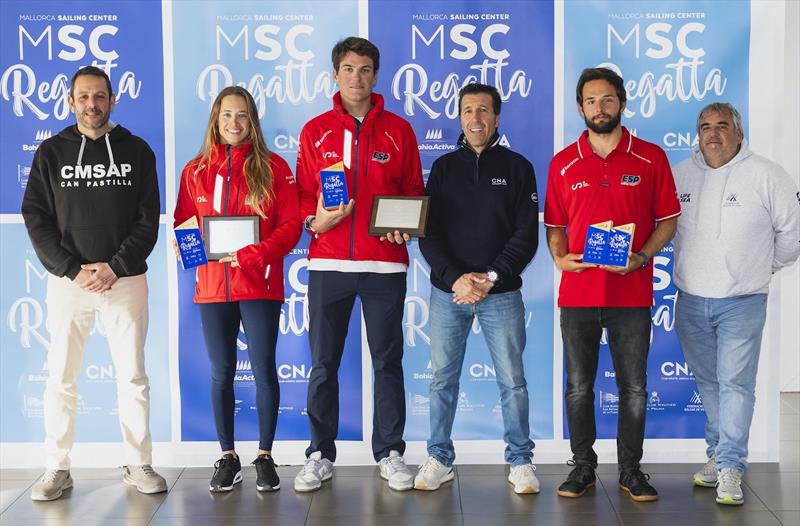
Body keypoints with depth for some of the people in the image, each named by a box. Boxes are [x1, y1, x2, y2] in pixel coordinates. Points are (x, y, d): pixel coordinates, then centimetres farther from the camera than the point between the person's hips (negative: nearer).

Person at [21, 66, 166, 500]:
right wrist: (74, 269, -11)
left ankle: (139, 466, 13)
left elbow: (148, 219, 1)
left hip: (125, 280, 0)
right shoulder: (51, 152, 6)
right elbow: (36, 218, 0)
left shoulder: (136, 151, 6)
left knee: (133, 376, 3)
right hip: (66, 281, 0)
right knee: (60, 378, 2)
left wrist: (115, 267, -11)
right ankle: (57, 469, 12)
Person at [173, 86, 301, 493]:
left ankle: (265, 456, 12)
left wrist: (254, 253, -17)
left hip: (260, 284, -2)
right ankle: (228, 457, 19)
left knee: (264, 368, -2)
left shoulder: (273, 168, 1)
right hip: (212, 286, 2)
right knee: (221, 373, 7)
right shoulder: (195, 171, 9)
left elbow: (291, 224, -4)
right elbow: (183, 224, 10)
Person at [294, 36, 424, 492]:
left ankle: (390, 453, 17)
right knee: (323, 364, 4)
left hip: (385, 262, 0)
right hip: (328, 262, 1)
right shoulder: (315, 131, 10)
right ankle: (321, 455, 16)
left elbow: (414, 191, 11)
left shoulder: (398, 130, 8)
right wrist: (315, 219, -10)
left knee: (388, 361, 5)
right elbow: (304, 193, 10)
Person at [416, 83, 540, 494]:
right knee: (443, 378, 6)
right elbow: (428, 232, 2)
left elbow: (526, 234, -2)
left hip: (502, 293, -1)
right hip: (447, 291, 2)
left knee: (512, 380, 2)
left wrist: (492, 277, -13)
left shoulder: (517, 167, 4)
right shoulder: (444, 167, 8)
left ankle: (521, 461, 14)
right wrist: (455, 278, -13)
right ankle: (440, 459, 18)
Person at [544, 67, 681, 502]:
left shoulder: (651, 158, 2)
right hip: (578, 292, 1)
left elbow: (667, 220, 4)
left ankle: (630, 470, 20)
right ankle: (582, 467, 22)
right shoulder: (562, 164, 6)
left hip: (632, 293, -1)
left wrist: (641, 257, -12)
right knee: (578, 386, 8)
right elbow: (555, 225, 12)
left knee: (634, 388, 6)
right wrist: (560, 257, -8)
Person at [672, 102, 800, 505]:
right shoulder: (679, 175, 4)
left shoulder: (767, 176, -5)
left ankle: (730, 468, -1)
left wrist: (766, 267, 10)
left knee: (735, 384, -5)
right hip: (690, 301, 4)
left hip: (741, 302, -4)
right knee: (707, 382, 13)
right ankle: (717, 455, 24)